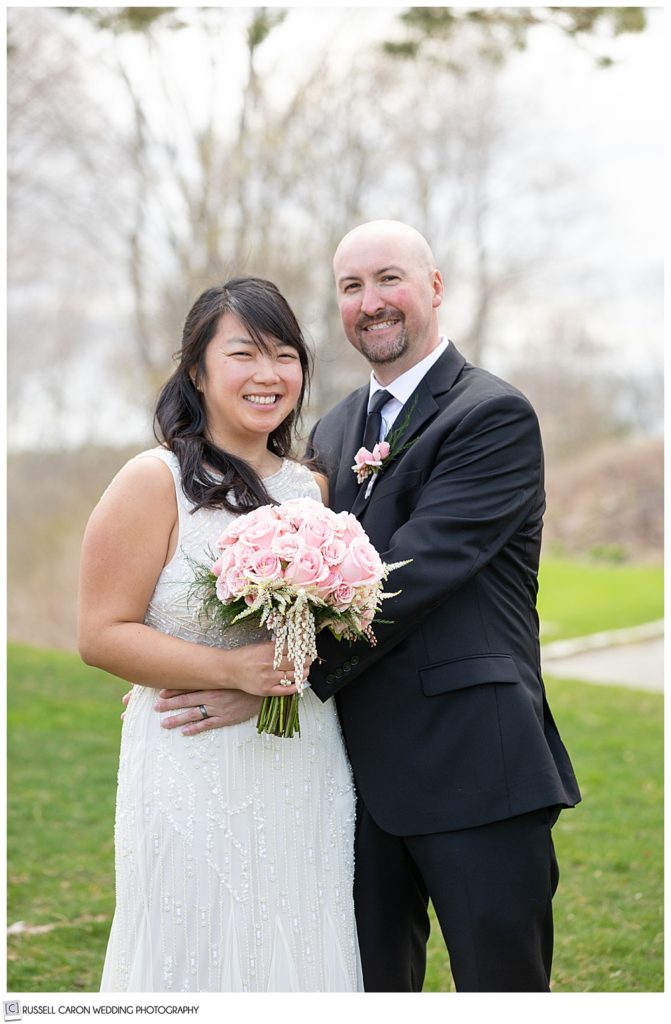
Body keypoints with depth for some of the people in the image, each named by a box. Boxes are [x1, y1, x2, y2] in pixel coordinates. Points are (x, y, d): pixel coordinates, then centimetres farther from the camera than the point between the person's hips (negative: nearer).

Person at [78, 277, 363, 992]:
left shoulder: (312, 487, 10)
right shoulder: (156, 482, -7)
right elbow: (103, 634, -12)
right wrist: (232, 669, -21)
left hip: (308, 781, 5)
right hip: (197, 780, -5)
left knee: (299, 959, 11)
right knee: (201, 961, 3)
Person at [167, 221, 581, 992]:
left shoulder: (495, 417, -9)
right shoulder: (333, 430, 16)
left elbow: (413, 572, -19)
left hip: (476, 770, -6)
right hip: (363, 769, 7)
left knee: (501, 984, 3)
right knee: (371, 987, 14)